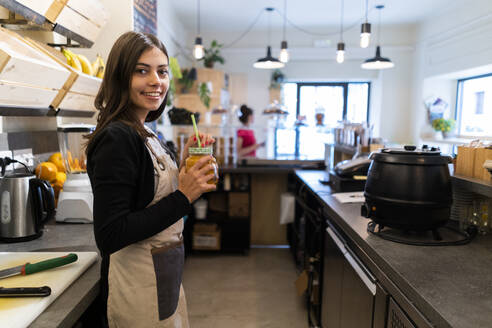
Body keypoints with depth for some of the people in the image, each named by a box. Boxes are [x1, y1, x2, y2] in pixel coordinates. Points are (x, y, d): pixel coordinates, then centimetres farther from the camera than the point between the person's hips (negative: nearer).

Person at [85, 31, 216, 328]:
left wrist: (185, 164, -2)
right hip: (138, 286, -9)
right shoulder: (116, 139, -22)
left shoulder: (147, 135, 5)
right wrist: (183, 197, -25)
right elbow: (109, 236, -26)